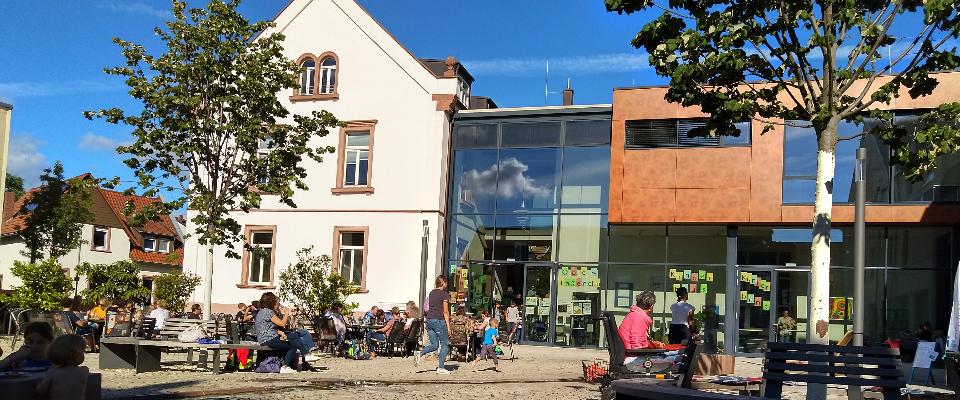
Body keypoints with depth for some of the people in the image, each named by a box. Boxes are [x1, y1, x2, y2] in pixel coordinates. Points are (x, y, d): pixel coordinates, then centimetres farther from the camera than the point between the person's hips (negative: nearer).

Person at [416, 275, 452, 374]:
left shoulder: (431, 293, 14)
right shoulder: (445, 294, -6)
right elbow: (445, 311, -9)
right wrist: (448, 326, -7)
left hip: (429, 320, 7)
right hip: (439, 320, -7)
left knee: (434, 345, 13)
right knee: (444, 345, 4)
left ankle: (420, 353, -11)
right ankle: (440, 368, 1)